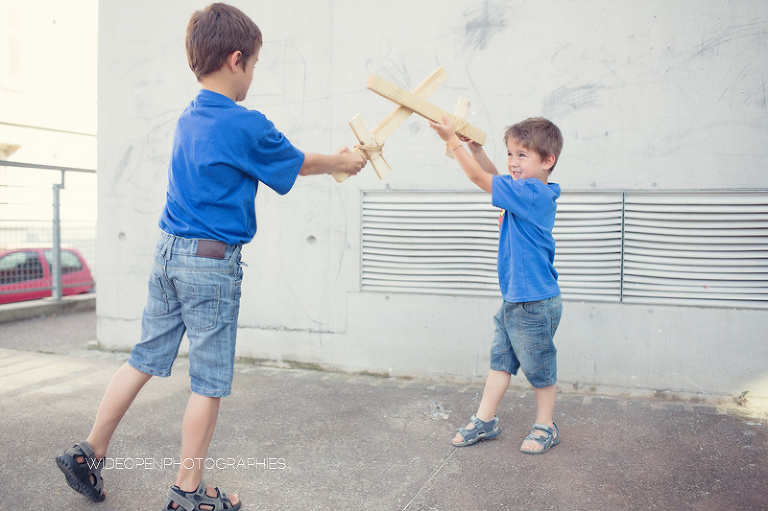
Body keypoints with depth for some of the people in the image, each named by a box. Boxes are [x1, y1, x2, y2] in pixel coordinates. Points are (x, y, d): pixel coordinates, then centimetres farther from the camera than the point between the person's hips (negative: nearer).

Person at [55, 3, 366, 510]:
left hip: (169, 253, 8)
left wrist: (328, 160, 26)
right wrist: (342, 161, 22)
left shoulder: (190, 118, 11)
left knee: (144, 360, 18)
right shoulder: (247, 125, -14)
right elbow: (299, 164, 3)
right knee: (210, 382, 5)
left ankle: (89, 453, 27)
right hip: (212, 263, -8)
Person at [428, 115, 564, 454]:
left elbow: (481, 179, -20)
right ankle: (485, 420, 26)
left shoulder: (531, 194, -22)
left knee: (538, 366, 7)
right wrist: (477, 149, 9)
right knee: (500, 359, 15)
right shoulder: (532, 193, 6)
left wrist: (452, 140, -14)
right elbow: (497, 181, 22)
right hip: (514, 300, 10)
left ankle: (545, 427, 25)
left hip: (535, 303, -10)